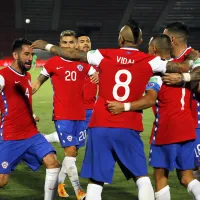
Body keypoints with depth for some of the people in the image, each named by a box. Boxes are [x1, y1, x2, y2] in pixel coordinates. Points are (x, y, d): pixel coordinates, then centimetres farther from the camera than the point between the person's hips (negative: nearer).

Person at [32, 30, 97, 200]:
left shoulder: (84, 64, 5)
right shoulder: (52, 63, -1)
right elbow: (38, 82, 9)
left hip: (80, 114, 4)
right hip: (62, 115, -4)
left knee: (73, 152, 9)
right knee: (70, 150, -11)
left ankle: (60, 183, 27)